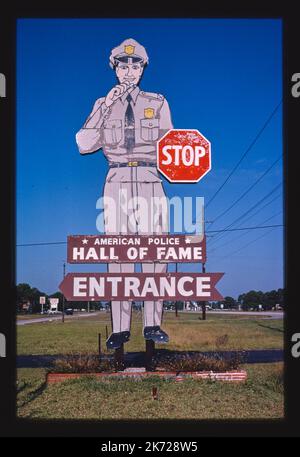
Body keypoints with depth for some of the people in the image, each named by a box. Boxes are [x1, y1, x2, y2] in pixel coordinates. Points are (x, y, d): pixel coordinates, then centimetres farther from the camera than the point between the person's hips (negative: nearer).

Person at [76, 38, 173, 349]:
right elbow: (84, 145, 1)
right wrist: (105, 107, -4)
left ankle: (152, 325, 3)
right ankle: (120, 329, 1)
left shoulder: (158, 103, 13)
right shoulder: (103, 105, 13)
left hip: (150, 183, 0)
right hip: (117, 183, 0)